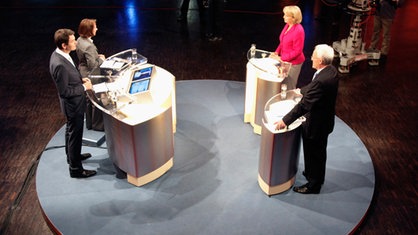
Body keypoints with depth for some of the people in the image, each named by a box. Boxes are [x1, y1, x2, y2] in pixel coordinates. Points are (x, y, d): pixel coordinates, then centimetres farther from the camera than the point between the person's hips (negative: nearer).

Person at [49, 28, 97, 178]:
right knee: (75, 134, 6)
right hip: (73, 104, -10)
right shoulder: (59, 64, -34)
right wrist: (84, 87, -19)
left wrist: (80, 79, 0)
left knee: (71, 130, 27)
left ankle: (72, 155, 49)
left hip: (73, 103, 10)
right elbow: (64, 91, -28)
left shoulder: (60, 54, -4)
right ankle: (75, 169, 22)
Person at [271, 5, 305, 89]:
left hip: (293, 62, -7)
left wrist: (281, 58, -19)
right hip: (284, 60, 7)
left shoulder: (299, 30, -23)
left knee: (289, 87, 7)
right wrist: (276, 52, -1)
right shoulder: (287, 25, 1)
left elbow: (297, 51, -20)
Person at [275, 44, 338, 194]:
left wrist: (285, 121, -26)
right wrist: (301, 90, 29)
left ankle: (313, 185, 32)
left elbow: (304, 105, -33)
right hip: (324, 119, 9)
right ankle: (313, 175, 49)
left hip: (316, 124, -9)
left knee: (314, 155, 12)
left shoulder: (321, 81, -35)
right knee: (317, 153, 27)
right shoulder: (330, 70, -5)